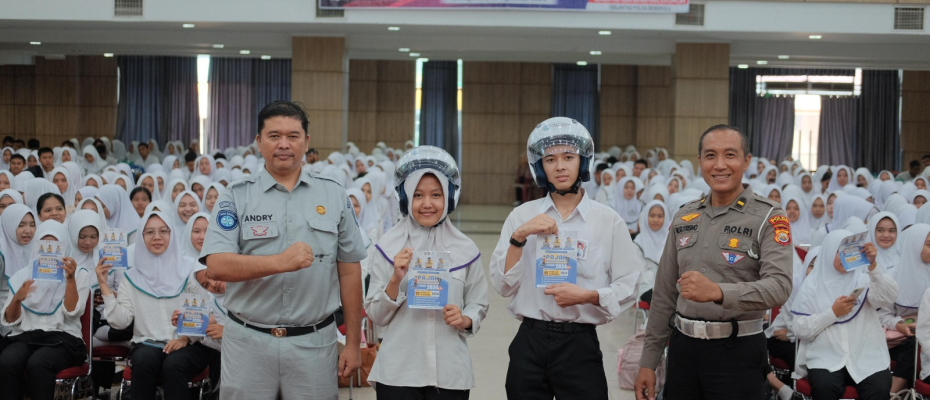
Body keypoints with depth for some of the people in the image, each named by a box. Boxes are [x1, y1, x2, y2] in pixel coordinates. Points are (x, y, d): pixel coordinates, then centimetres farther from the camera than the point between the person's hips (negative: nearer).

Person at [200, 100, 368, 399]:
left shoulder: (334, 196, 6)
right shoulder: (237, 197, 1)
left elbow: (349, 271, 7)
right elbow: (216, 266, -11)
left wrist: (353, 343, 5)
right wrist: (280, 262, -24)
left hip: (314, 343, 1)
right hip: (249, 341, -1)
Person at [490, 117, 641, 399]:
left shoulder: (608, 221, 0)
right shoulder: (522, 216, 3)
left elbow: (627, 288, -1)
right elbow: (503, 285, -3)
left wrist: (586, 296, -16)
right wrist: (519, 236, -14)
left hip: (580, 344, -1)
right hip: (529, 342, 1)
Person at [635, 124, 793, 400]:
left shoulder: (768, 218, -5)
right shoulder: (684, 217, 10)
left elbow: (779, 286, -20)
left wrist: (718, 292, -35)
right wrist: (648, 360, 12)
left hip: (737, 350, -4)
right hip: (683, 347, 4)